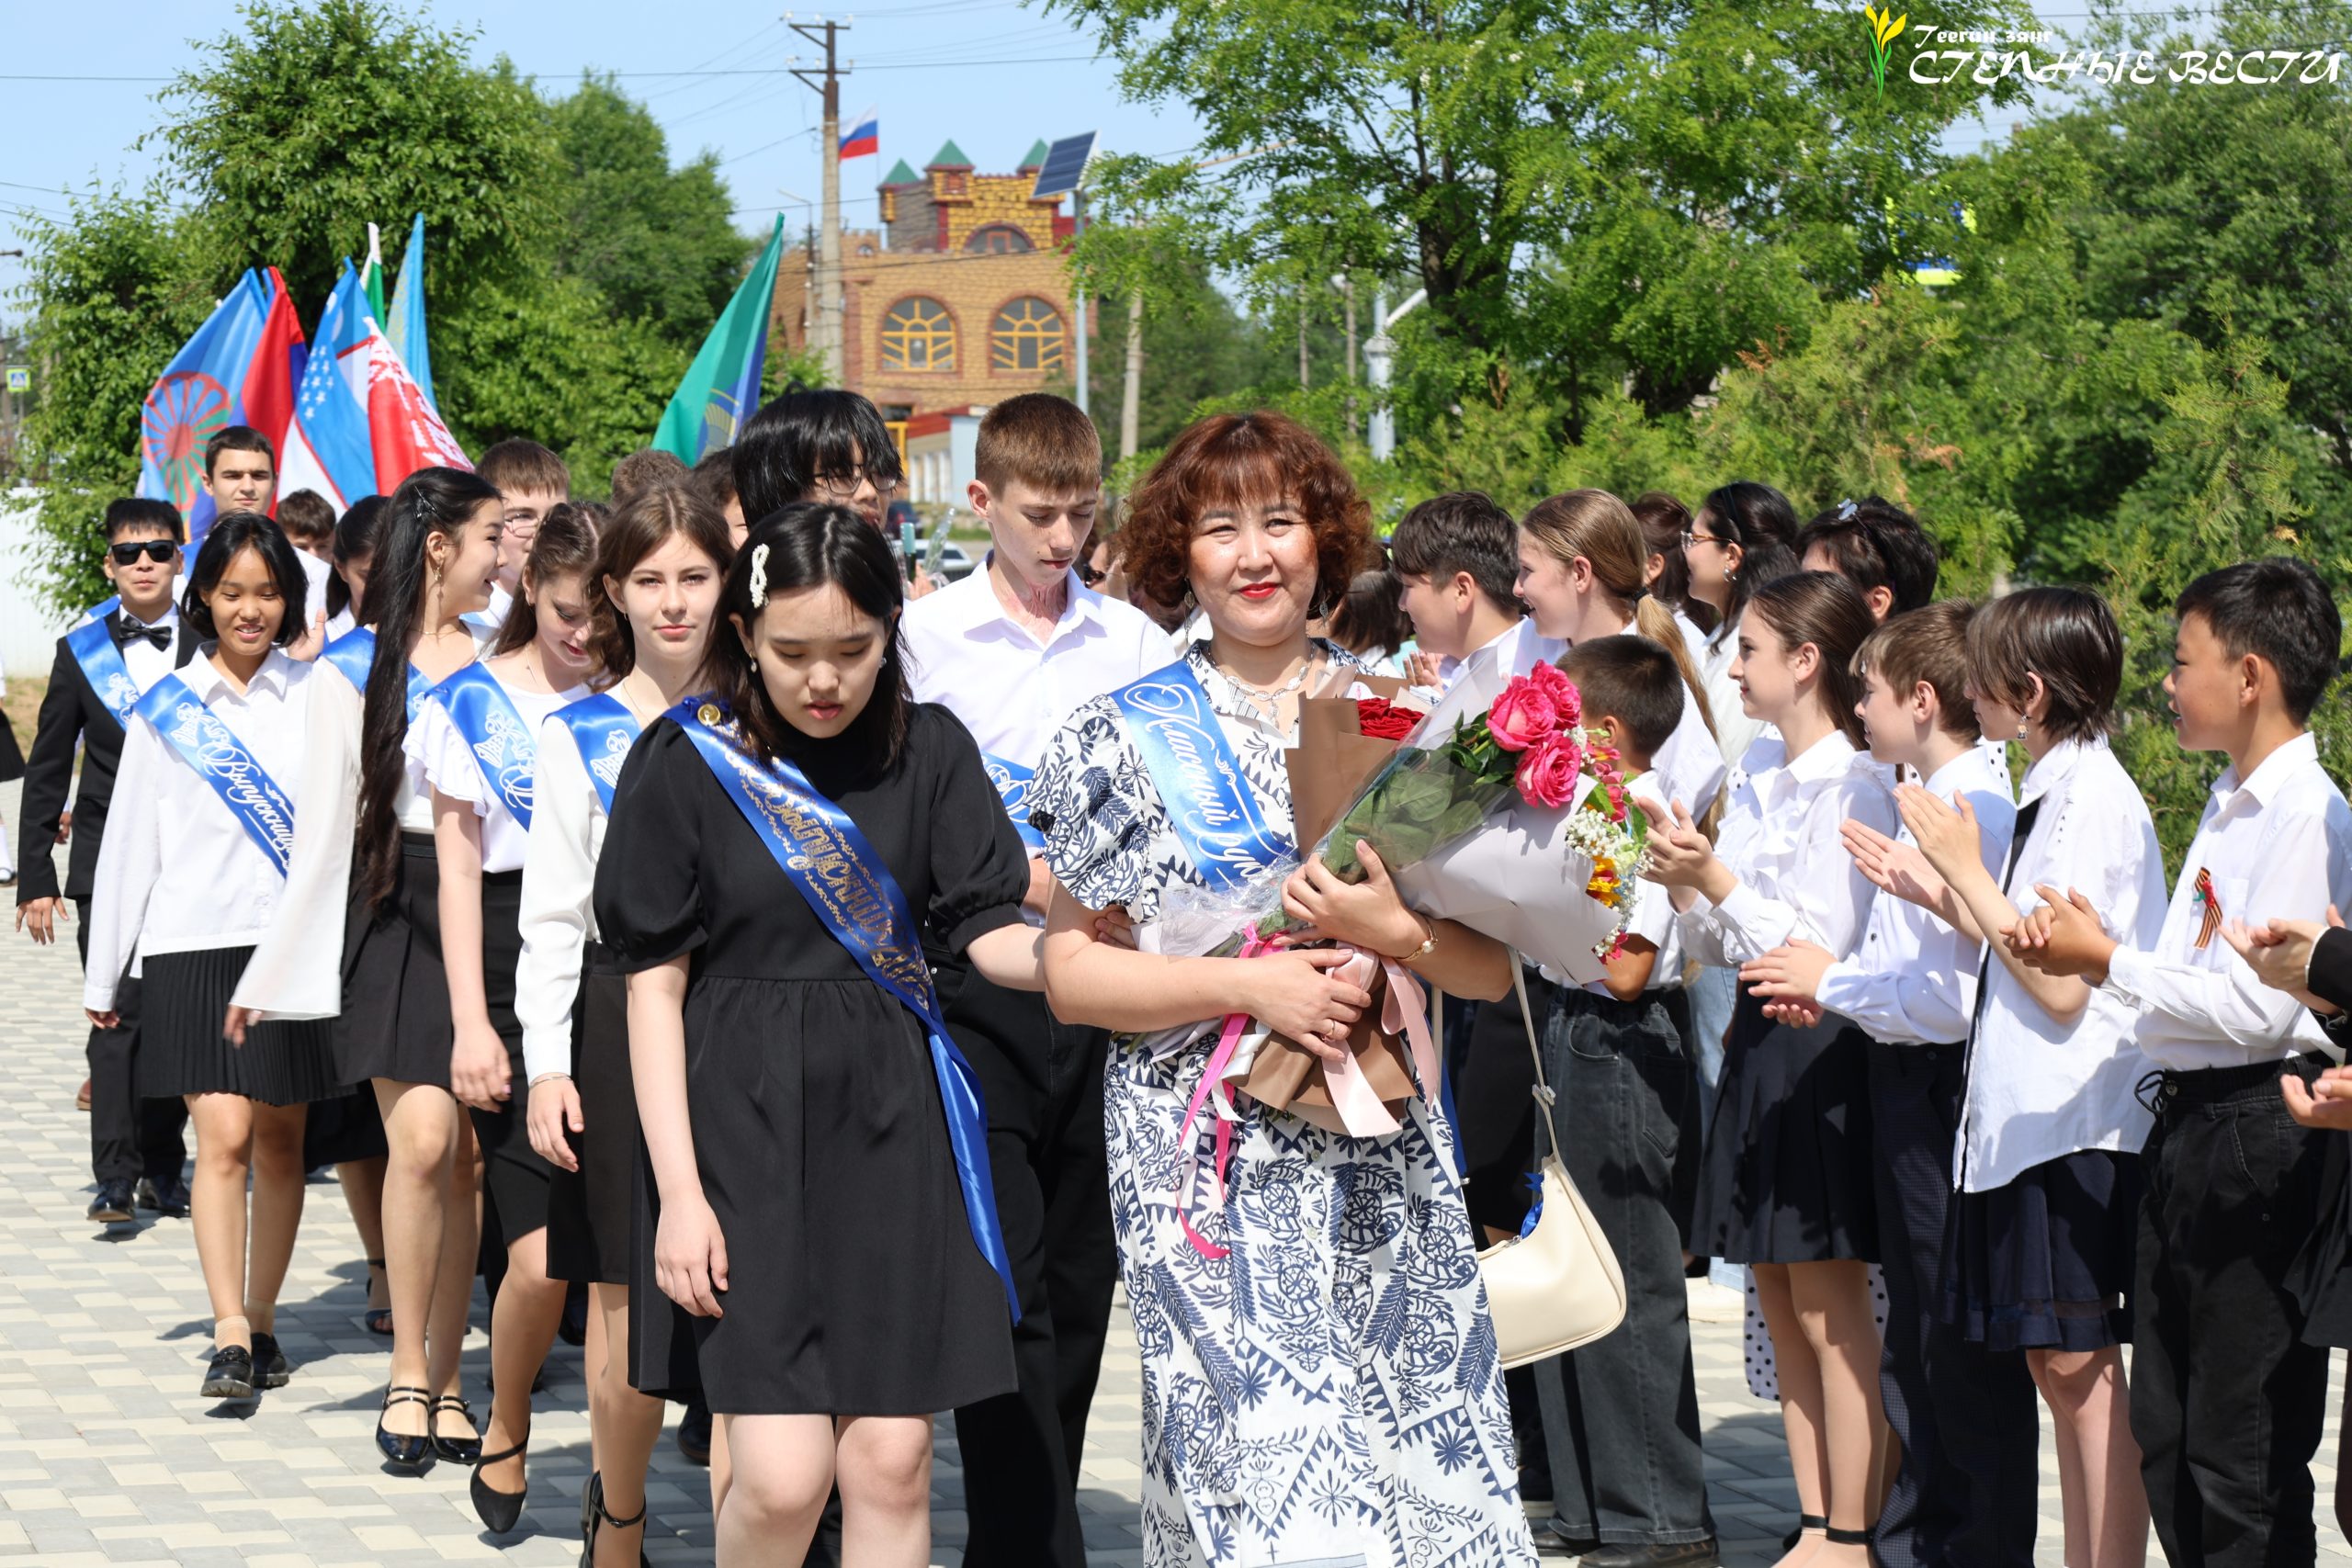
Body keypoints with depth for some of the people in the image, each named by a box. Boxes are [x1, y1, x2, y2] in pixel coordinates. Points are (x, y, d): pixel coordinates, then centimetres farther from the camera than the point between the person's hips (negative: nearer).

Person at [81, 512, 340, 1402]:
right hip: (195, 945, -1)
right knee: (223, 1137, -10)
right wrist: (105, 974, 9)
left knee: (280, 1142, 7)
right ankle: (230, 1337, -13)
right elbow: (130, 842, 9)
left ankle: (261, 1320, 18)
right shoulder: (167, 708, 6)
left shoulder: (316, 697, 6)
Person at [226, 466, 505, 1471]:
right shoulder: (355, 670, 2)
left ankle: (443, 1379, 10)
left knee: (469, 1157, 0)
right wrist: (273, 972, 1)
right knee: (422, 1141, -15)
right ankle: (407, 1371, -2)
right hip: (398, 912, -3)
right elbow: (324, 830, 3)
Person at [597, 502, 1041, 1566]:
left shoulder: (929, 751, 3)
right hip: (743, 1126, -2)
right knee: (782, 1478, -10)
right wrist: (678, 1189, -9)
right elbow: (654, 984, -3)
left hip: (891, 1120, 2)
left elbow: (985, 929, 0)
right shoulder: (685, 763, -3)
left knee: (889, 1464, 0)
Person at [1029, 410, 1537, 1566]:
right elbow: (1070, 974, -1)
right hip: (1212, 1162, -2)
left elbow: (1496, 968, 7)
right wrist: (1247, 985, -13)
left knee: (1426, 1468, -1)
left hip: (1387, 1165, 3)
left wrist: (1390, 931, -13)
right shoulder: (1126, 737, 4)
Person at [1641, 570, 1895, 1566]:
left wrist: (1717, 879, -19)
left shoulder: (1851, 787, -13)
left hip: (1820, 1045, -9)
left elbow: (1820, 946, -18)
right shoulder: (1754, 777, 12)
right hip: (1756, 1036, 9)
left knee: (1830, 1312, -3)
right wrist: (1684, 888, -4)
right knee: (1781, 1307, 11)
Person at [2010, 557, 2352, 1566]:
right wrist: (2095, 957, 1)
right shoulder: (2227, 808, 15)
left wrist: (2111, 961, -12)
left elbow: (2257, 1007, -21)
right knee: (2165, 1440, 14)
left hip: (2257, 1137, -10)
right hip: (2186, 1124, 10)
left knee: (2242, 1455, -3)